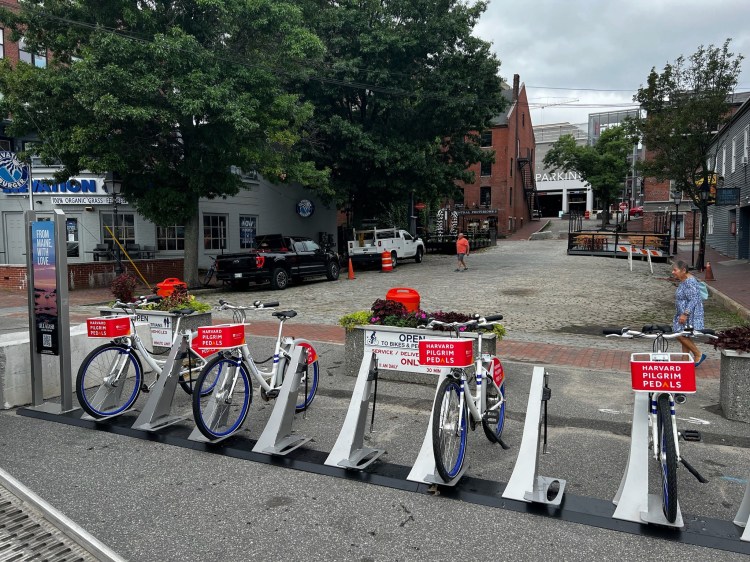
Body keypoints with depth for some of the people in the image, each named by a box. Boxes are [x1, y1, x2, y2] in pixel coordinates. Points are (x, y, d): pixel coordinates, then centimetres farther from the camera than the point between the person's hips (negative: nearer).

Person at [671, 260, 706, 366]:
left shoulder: (690, 282, -20)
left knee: (681, 335, -11)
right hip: (683, 314, 10)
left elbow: (693, 300, -25)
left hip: (690, 315, -10)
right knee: (684, 337, 11)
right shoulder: (683, 281, 12)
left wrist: (685, 314, -29)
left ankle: (699, 355, 2)